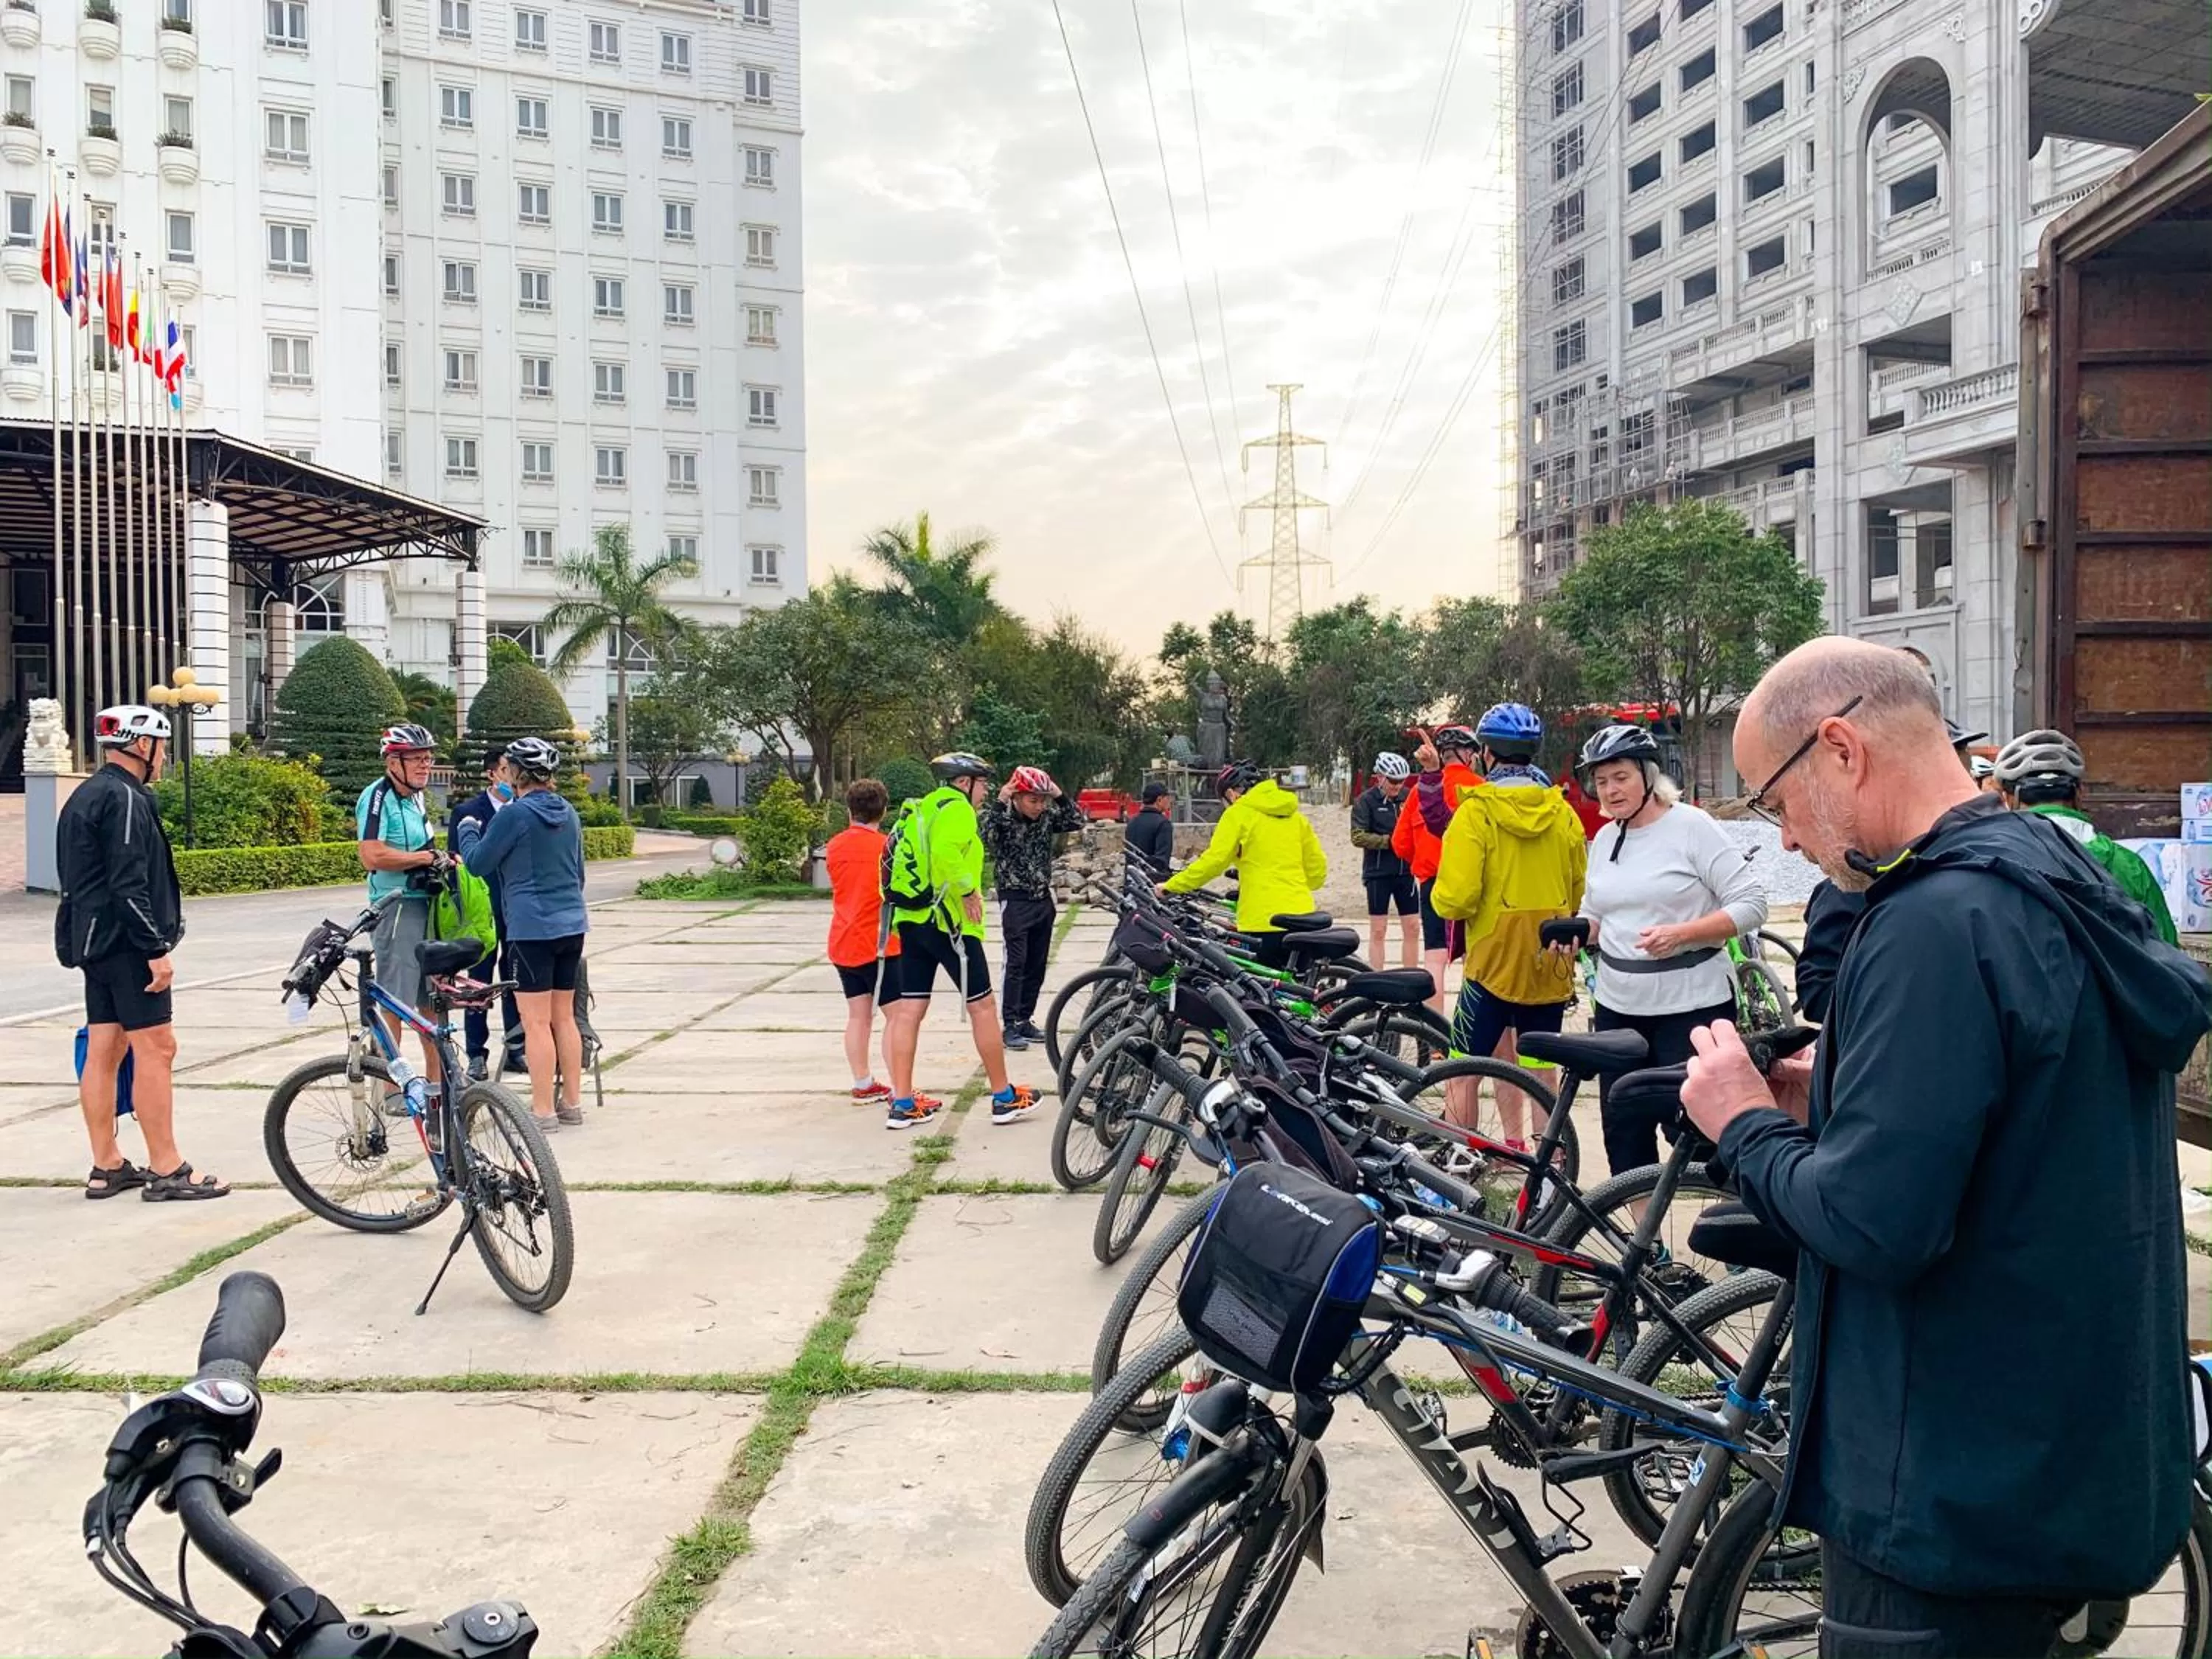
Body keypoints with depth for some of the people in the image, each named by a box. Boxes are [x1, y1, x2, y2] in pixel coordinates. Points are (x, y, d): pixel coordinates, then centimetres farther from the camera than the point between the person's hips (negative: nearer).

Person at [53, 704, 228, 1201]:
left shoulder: (85, 796, 19)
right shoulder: (124, 798, -14)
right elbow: (128, 885, -21)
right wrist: (157, 949, -20)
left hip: (95, 940, 10)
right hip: (125, 942, -10)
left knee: (102, 1051, 10)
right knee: (156, 1048, -8)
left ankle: (107, 1168, 15)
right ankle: (166, 1171, -6)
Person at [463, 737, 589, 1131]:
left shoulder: (515, 815, -11)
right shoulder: (568, 813, 11)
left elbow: (478, 864, -2)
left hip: (532, 928, -7)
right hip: (571, 924, 7)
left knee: (536, 1023, -2)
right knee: (564, 1017, 13)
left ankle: (543, 1110, 1)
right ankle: (572, 1102, 18)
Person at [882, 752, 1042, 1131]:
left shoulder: (921, 810, 20)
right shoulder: (956, 807, -9)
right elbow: (945, 855, -27)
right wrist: (968, 891, -17)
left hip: (911, 918, 9)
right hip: (948, 921, -9)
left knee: (909, 1010, 6)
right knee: (983, 1005, 2)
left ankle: (902, 1103, 6)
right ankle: (1004, 1097, 8)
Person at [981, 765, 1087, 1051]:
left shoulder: (1046, 817, 1)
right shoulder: (1002, 817, -12)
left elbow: (1078, 822, -4)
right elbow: (986, 838, -29)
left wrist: (1059, 796, -15)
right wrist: (1000, 802, -31)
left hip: (1043, 900, 6)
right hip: (1016, 901, -6)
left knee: (1037, 965, 10)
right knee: (1017, 964, -8)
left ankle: (1025, 1020, 19)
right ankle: (1010, 1027, -5)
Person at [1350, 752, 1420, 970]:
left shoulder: (1407, 797, 5)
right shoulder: (1366, 801, -6)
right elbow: (1358, 837, -12)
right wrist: (1389, 841, -20)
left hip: (1405, 871, 4)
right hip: (1378, 872, -4)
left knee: (1412, 928, 6)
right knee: (1378, 930, 3)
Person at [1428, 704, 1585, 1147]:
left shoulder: (1476, 812, -12)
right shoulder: (1563, 814, 4)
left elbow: (1455, 898, -18)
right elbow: (1581, 894, 10)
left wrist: (1441, 899, 4)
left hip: (1494, 962, -5)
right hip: (1551, 967, 5)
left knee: (1463, 1073, 7)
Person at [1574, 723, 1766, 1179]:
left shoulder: (1691, 826, -9)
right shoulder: (1604, 839, 10)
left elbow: (1751, 906, -12)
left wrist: (1680, 933, -23)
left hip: (1691, 1006, -6)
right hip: (1619, 1008, 6)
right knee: (1623, 1133, 9)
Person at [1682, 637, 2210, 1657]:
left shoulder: (1940, 925, -24)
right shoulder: (2064, 888, 7)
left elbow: (1873, 1222, -28)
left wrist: (1748, 1126, -11)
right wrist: (1828, 1101, 6)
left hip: (1958, 1496, -9)